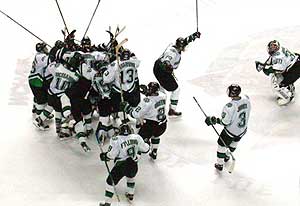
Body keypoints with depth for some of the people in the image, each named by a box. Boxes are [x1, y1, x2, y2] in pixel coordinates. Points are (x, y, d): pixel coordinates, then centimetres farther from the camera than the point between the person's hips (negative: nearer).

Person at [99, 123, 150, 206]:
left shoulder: (116, 140, -9)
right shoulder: (136, 137, 2)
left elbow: (111, 155, -11)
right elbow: (145, 149, 11)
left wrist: (104, 156, 7)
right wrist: (147, 146, 33)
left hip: (121, 166, -4)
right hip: (133, 165, 4)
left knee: (110, 181, 10)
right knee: (131, 177, 38)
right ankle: (130, 194, 46)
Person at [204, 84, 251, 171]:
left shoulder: (229, 106, -36)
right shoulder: (246, 99, -17)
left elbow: (225, 122, -27)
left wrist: (213, 120, -14)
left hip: (231, 132, -6)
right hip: (243, 130, 6)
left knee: (222, 144, 18)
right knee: (234, 141, 33)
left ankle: (219, 164, 32)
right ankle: (226, 156, 58)